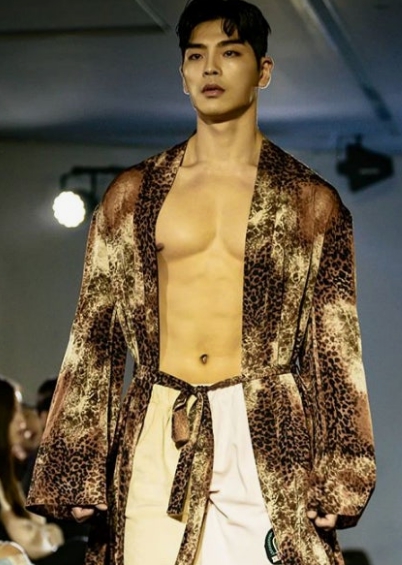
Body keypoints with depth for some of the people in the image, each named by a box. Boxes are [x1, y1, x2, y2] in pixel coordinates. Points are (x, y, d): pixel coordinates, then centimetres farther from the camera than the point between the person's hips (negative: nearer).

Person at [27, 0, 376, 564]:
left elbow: (338, 350, 6)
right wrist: (77, 471, 2)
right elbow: (93, 337, 9)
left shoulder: (312, 202, 8)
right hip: (156, 439, 1)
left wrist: (336, 484, 0)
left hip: (268, 442, -1)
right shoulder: (133, 195, 10)